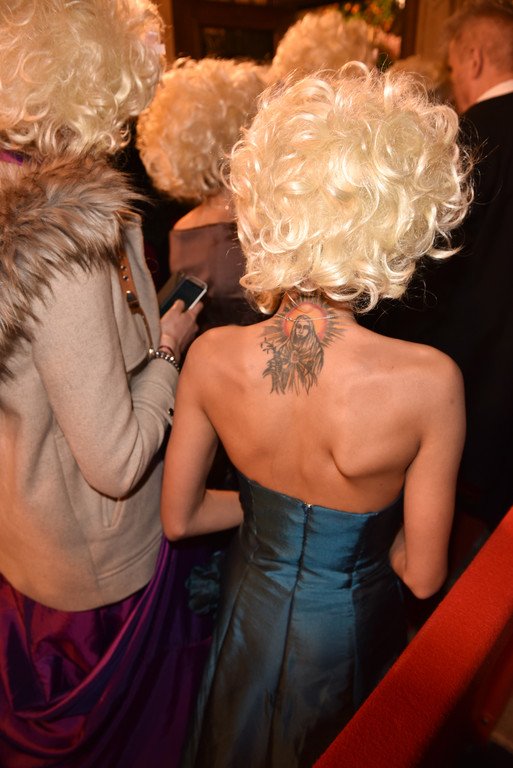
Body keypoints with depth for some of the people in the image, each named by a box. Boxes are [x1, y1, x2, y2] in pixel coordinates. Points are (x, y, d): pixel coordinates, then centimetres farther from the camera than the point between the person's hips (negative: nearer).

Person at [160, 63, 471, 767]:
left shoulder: (212, 356, -26)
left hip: (251, 616, 2)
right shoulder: (429, 381, -33)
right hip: (350, 635, -1)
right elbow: (423, 576, -18)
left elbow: (177, 518, -11)